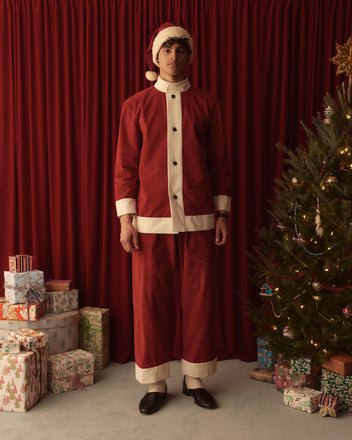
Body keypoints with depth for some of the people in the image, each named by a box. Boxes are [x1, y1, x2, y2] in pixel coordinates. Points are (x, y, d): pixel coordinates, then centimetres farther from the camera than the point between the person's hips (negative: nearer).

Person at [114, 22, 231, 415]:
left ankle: (194, 378, 23)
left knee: (198, 298, 5)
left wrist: (222, 213, 5)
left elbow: (219, 163, 9)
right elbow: (125, 165, 3)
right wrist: (126, 218, -3)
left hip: (198, 220, 1)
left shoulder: (206, 105, 9)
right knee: (151, 300, 3)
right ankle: (156, 383, 20)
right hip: (151, 220, -1)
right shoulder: (136, 106, 6)